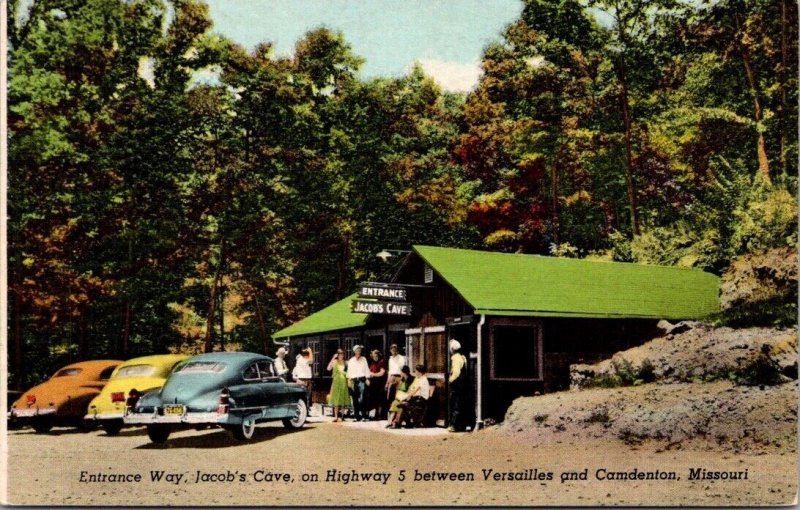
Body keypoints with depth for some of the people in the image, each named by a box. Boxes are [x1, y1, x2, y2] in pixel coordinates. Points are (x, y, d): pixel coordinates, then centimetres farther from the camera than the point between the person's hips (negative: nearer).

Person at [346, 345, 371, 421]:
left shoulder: (363, 359, 11)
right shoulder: (351, 361, 12)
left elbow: (367, 369, 9)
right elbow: (349, 371, 10)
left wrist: (367, 379, 0)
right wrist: (349, 380, 0)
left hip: (362, 379, -2)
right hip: (354, 380, 2)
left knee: (362, 398, -12)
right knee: (355, 399, 3)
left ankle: (363, 416, -14)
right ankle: (356, 416, 9)